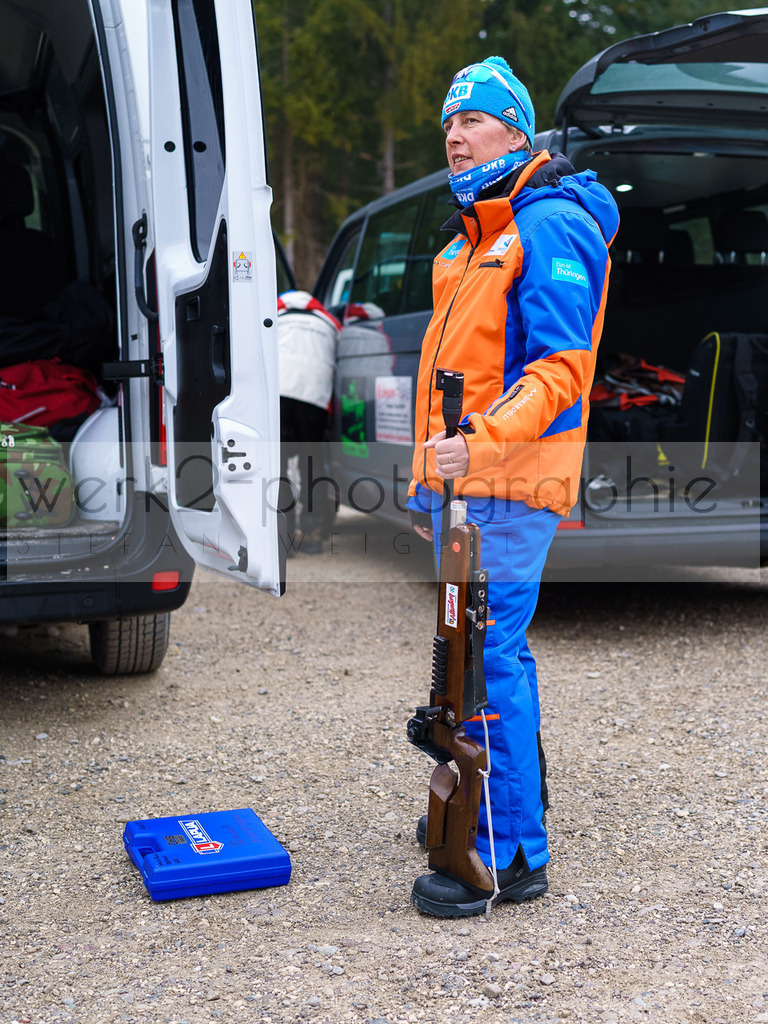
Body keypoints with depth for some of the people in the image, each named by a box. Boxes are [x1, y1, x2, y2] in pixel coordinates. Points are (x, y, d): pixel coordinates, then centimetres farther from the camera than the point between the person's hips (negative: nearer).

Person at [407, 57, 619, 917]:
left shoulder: (551, 225, -11)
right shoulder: (471, 232, 20)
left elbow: (560, 369, -20)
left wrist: (482, 441, -32)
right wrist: (430, 473, 25)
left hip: (505, 490, -10)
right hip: (462, 482, 10)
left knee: (491, 659, -8)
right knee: (480, 649, 16)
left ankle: (511, 855, 1)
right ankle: (489, 807, 31)